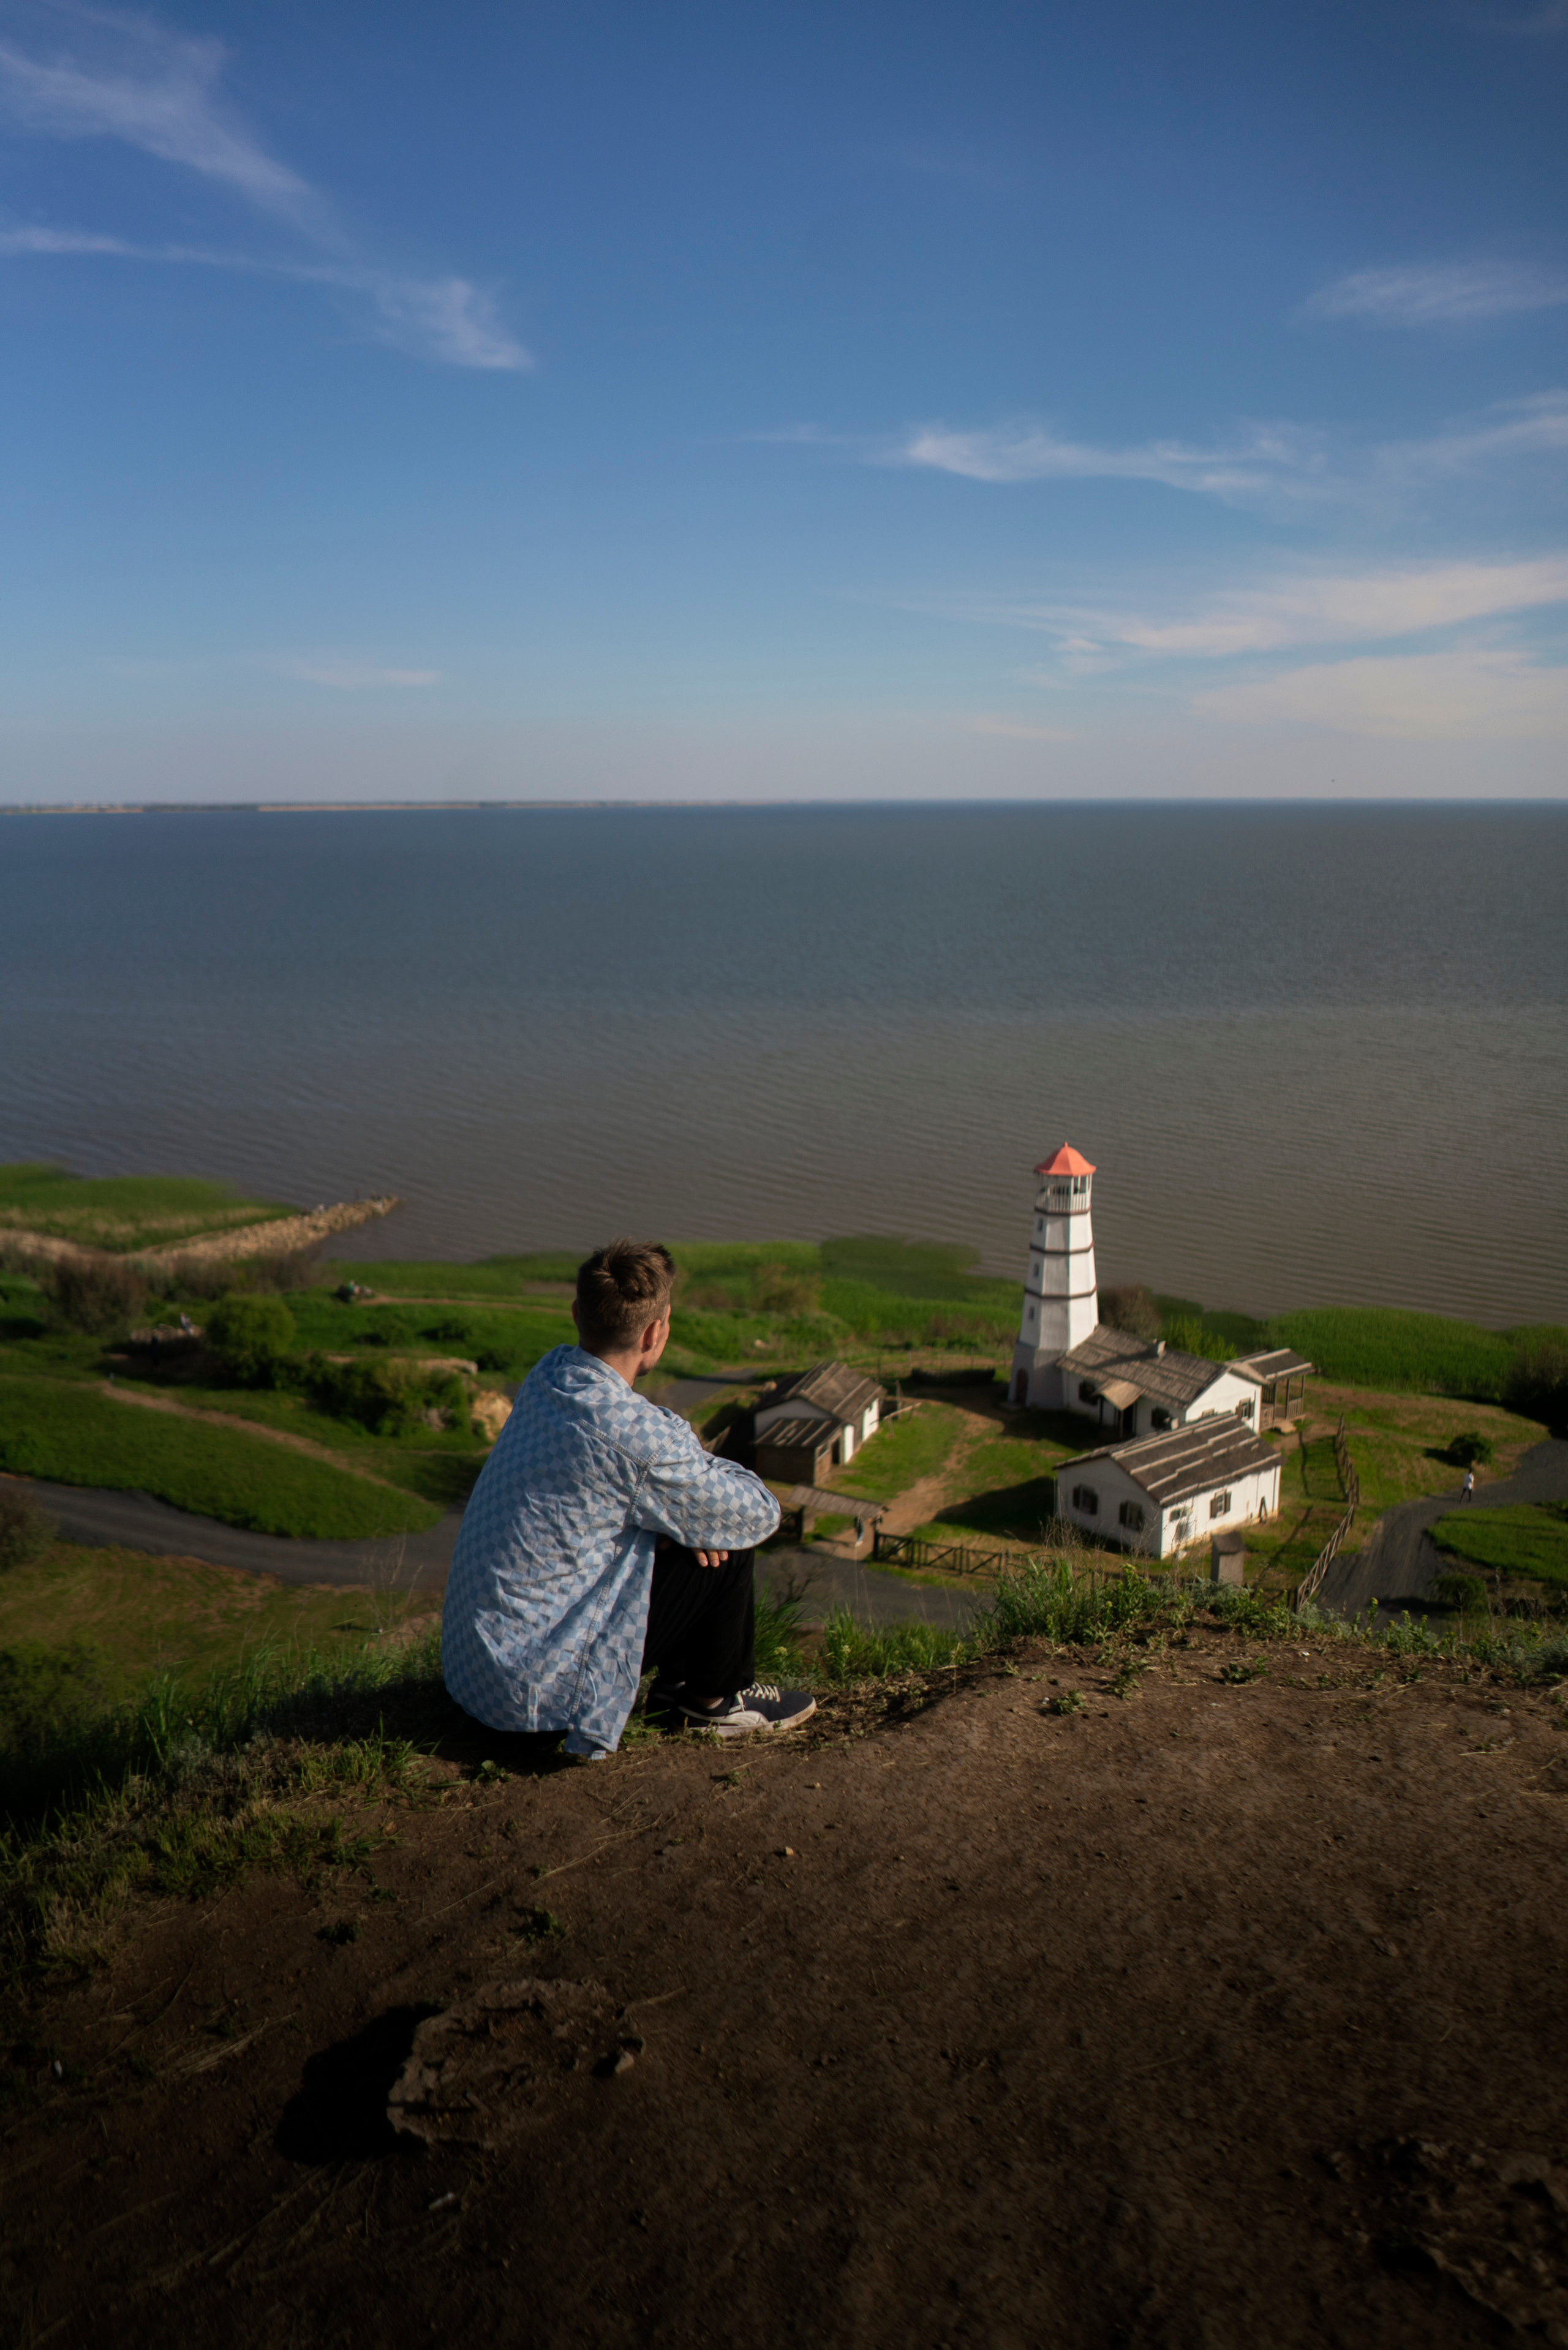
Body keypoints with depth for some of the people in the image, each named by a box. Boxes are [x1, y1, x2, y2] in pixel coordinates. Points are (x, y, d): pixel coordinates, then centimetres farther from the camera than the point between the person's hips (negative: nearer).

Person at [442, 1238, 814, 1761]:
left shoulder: (550, 1374, -2)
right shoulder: (642, 1436, -26)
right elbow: (759, 1513, -11)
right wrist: (706, 1466, 7)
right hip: (535, 1687, -8)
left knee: (691, 1525, 15)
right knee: (728, 1545, -4)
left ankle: (677, 1678, 29)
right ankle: (716, 1700, 18)